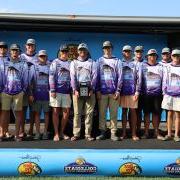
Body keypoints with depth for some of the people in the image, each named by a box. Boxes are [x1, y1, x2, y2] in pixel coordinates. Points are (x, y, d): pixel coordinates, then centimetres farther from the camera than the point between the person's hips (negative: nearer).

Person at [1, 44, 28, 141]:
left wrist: (24, 90, 5)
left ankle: (17, 134, 6)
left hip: (18, 92, 0)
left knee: (18, 112, 1)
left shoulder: (23, 64, 8)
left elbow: (25, 78, 9)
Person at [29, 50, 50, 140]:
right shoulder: (34, 67, 8)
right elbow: (30, 81, 3)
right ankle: (37, 133, 10)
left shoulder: (50, 67, 7)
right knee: (37, 113, 3)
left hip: (47, 95, 0)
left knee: (46, 113, 6)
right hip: (37, 94, 0)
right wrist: (30, 94, -4)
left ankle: (45, 132, 14)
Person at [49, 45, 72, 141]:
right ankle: (56, 134, 6)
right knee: (56, 112, 0)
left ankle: (62, 132, 17)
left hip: (67, 91, 3)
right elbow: (51, 77, -3)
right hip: (57, 91, -3)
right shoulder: (55, 62, 3)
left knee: (66, 112, 4)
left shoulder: (70, 63, 12)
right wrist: (52, 90, -11)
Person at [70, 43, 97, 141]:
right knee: (77, 113, -2)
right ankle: (76, 134, 2)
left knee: (89, 113, -1)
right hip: (77, 89, 0)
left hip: (89, 90, 0)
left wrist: (92, 89, -8)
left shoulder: (92, 63, 13)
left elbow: (94, 77, 3)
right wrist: (75, 89, -8)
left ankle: (88, 134, 4)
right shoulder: (74, 63, 14)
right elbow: (73, 77, 3)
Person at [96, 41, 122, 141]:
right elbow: (97, 76, 8)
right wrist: (97, 90, -1)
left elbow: (120, 76, 4)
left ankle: (113, 133, 4)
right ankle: (102, 132, 8)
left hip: (114, 92, -1)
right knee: (102, 113, 1)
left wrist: (118, 90, -5)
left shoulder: (117, 61, 9)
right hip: (102, 91, 1)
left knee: (114, 113, 0)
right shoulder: (100, 61, 12)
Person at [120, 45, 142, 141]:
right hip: (123, 91, 1)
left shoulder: (136, 64, 8)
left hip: (133, 91, -1)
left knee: (133, 111, 0)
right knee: (124, 111, 6)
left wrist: (137, 91, -6)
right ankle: (123, 133, 12)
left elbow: (139, 78, 2)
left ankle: (134, 133, 5)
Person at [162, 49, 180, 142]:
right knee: (170, 114, 6)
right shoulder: (167, 67, 8)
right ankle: (169, 134, 12)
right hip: (169, 94, 1)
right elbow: (164, 81, 9)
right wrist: (164, 92, 2)